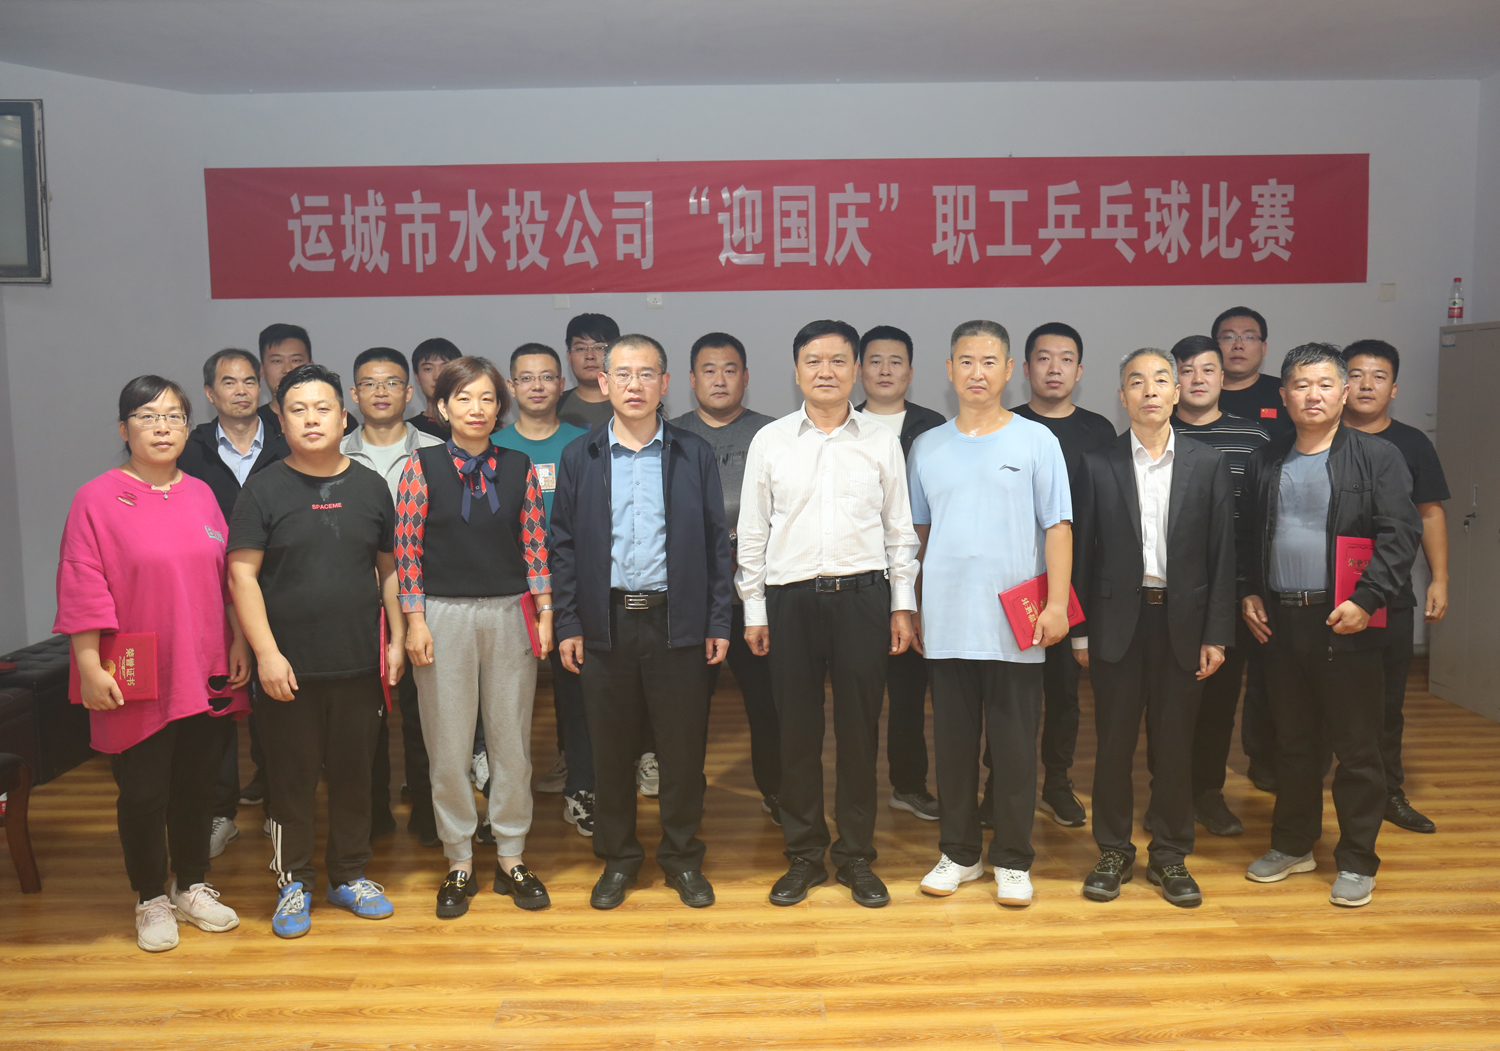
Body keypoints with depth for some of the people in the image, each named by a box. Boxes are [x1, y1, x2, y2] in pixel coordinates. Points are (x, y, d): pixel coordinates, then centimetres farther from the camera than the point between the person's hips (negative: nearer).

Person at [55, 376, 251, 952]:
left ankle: (193, 888, 31)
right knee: (143, 795, 5)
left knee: (196, 786, 14)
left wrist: (239, 644, 9)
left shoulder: (201, 494, 8)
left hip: (206, 676, 4)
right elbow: (83, 590, -10)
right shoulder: (97, 499, -7)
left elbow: (227, 577, 12)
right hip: (137, 682, -4)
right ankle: (152, 901, 24)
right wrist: (90, 666, -13)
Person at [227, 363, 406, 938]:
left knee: (354, 775, 11)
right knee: (291, 779, 7)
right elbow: (242, 574, -6)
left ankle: (350, 875, 27)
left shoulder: (370, 486, 7)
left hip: (359, 663, 3)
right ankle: (292, 883, 23)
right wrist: (266, 652, -13)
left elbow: (389, 567, 12)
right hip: (288, 667, -2)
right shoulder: (264, 489, -2)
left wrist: (397, 638, 6)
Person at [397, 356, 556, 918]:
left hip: (510, 613, 2)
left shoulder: (519, 467, 5)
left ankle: (511, 856, 22)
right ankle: (459, 863, 20)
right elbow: (408, 547, -3)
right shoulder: (421, 466, -1)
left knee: (512, 739, 8)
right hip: (444, 614, -2)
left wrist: (544, 611, 1)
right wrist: (414, 620, -8)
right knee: (448, 745, 5)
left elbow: (534, 543, 5)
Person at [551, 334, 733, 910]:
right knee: (611, 748, 9)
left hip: (677, 621, 0)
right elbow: (563, 545, 6)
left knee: (683, 747, 6)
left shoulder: (694, 455, 4)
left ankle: (683, 857, 24)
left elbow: (716, 543, 4)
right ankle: (617, 858, 26)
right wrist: (568, 625, 0)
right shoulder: (579, 457, 6)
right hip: (605, 622, 1)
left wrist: (718, 622, -1)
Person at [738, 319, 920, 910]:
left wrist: (903, 605, 4)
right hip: (791, 597, 0)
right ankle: (803, 855, 21)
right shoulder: (770, 441, 6)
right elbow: (752, 533, 8)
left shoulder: (881, 442, 6)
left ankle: (856, 856, 21)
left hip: (862, 595, 0)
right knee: (797, 730, 6)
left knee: (860, 729, 6)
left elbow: (900, 530, 9)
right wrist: (754, 610, 5)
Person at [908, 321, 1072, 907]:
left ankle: (1013, 860, 18)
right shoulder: (926, 447, 9)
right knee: (953, 742, 10)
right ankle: (959, 853, 24)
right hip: (945, 625, 3)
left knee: (1015, 746, 5)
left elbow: (1057, 526, -1)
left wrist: (1057, 602, -9)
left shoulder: (1036, 441, 1)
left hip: (1015, 627, -2)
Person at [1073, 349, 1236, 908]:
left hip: (1181, 619, 1)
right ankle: (1113, 851, 21)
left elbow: (1221, 554, 3)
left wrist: (1216, 634, -2)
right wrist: (1079, 630, -3)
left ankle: (1170, 855, 23)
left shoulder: (1208, 464, 3)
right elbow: (1083, 551, 1)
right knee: (1114, 741, 6)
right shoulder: (1098, 464, 0)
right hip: (1117, 618, -1)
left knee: (1174, 743, 9)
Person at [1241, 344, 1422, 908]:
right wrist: (1248, 592, 5)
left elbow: (1401, 534, -9)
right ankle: (1293, 844, 29)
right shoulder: (1265, 462, 10)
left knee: (1357, 749, 3)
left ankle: (1357, 861, 17)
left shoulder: (1377, 457, -3)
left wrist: (1366, 600, -17)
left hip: (1347, 625, -4)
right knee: (1293, 742, 15)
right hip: (1280, 621, 4)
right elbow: (1246, 536, 16)